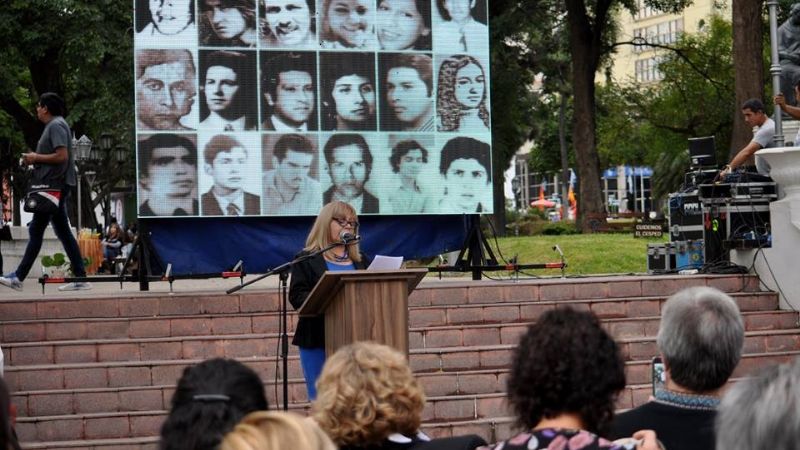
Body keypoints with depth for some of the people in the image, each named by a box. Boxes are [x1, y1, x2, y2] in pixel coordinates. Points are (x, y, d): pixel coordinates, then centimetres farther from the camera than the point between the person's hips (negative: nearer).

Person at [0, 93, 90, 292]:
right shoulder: (54, 125, 19)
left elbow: (61, 156, -22)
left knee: (36, 230, -7)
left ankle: (19, 277, -4)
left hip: (54, 185, -10)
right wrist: (35, 159, 11)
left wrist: (37, 158, -12)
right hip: (56, 185, 10)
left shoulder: (56, 125, -12)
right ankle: (80, 278, 5)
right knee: (63, 231, 8)